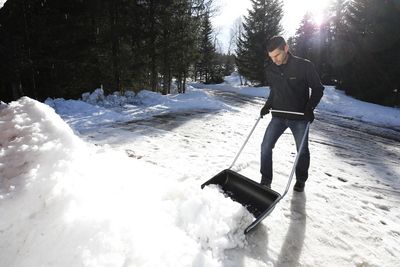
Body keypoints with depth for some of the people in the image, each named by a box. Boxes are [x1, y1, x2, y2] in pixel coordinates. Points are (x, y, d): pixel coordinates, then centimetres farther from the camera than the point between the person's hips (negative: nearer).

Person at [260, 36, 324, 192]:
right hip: (278, 116, 3)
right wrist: (267, 106, 3)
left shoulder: (305, 66, -12)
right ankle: (265, 181, 12)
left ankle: (301, 180, 32)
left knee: (302, 151, 9)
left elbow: (318, 88, -4)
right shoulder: (270, 70, 0)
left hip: (300, 117, -3)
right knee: (266, 147, -4)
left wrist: (310, 108, -15)